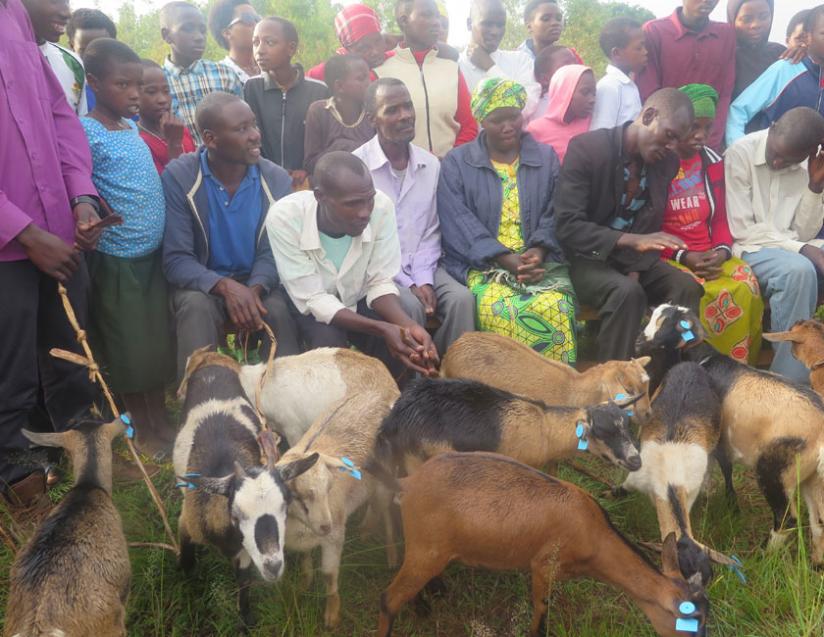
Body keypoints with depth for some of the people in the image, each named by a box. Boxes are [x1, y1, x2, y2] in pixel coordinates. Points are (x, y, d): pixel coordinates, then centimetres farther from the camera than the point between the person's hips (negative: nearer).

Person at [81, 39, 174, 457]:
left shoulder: (133, 129, 10)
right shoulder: (87, 133, -13)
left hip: (154, 253, 7)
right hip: (117, 259, -7)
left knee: (158, 343, 13)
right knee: (129, 349, 4)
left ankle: (161, 422, 27)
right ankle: (142, 430, 19)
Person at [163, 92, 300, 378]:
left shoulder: (277, 179, -6)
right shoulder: (178, 177, -12)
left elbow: (272, 253, -4)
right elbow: (176, 259, -14)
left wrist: (255, 289, -27)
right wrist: (226, 287, -31)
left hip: (257, 284, 2)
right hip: (203, 285, -1)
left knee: (281, 312, -29)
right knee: (197, 307, -33)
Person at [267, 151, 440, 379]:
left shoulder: (381, 206, -26)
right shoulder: (284, 217, -31)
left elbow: (380, 282, -16)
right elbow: (313, 300, -28)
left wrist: (408, 325, -36)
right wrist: (382, 329, -40)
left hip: (360, 299, 2)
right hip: (311, 305, -2)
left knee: (399, 347, -24)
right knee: (329, 344, -32)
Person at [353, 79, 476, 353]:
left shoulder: (431, 164, 6)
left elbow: (431, 231, 7)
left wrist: (423, 279, -9)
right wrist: (408, 284, -16)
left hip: (423, 267, 4)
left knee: (462, 299, -21)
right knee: (410, 306, -30)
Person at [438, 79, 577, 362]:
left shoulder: (546, 157, 15)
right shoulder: (456, 163, 6)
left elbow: (554, 213, 8)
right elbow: (460, 224, -5)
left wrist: (538, 251, -13)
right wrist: (508, 260, -16)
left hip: (540, 260, 2)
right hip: (483, 263, -2)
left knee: (555, 307, -29)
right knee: (497, 310, -33)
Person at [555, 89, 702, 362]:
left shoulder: (668, 163, 0)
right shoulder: (586, 148, -17)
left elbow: (651, 225, 7)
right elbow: (568, 226, -23)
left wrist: (637, 270, -12)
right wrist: (632, 240, -34)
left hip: (633, 257, 5)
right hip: (587, 257, -5)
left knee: (687, 288, -20)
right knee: (627, 292, -33)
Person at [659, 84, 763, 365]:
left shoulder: (712, 161, 12)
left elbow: (720, 218, 13)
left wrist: (721, 251, -7)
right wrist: (682, 256, -16)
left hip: (710, 255, 5)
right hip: (667, 257, -5)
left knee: (747, 286, -22)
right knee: (703, 294, -32)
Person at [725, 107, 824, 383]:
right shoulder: (740, 154, -11)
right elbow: (742, 231, -15)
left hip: (792, 249, 5)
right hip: (751, 249, -5)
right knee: (799, 270, -34)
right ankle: (789, 379, -26)